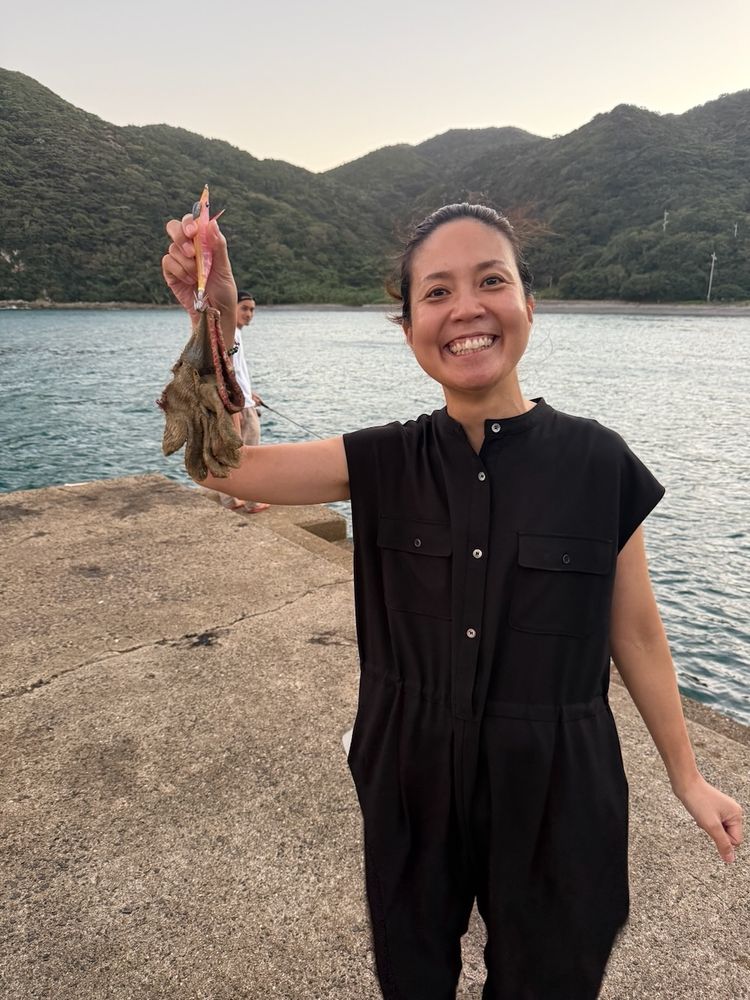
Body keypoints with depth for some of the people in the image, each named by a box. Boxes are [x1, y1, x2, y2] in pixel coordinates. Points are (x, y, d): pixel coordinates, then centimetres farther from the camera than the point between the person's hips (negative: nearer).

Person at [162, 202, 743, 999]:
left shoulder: (597, 462, -13)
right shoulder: (383, 463, -9)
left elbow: (635, 632, -4)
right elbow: (229, 463, -14)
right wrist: (216, 320, -27)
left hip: (555, 787, -1)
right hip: (411, 780, 2)